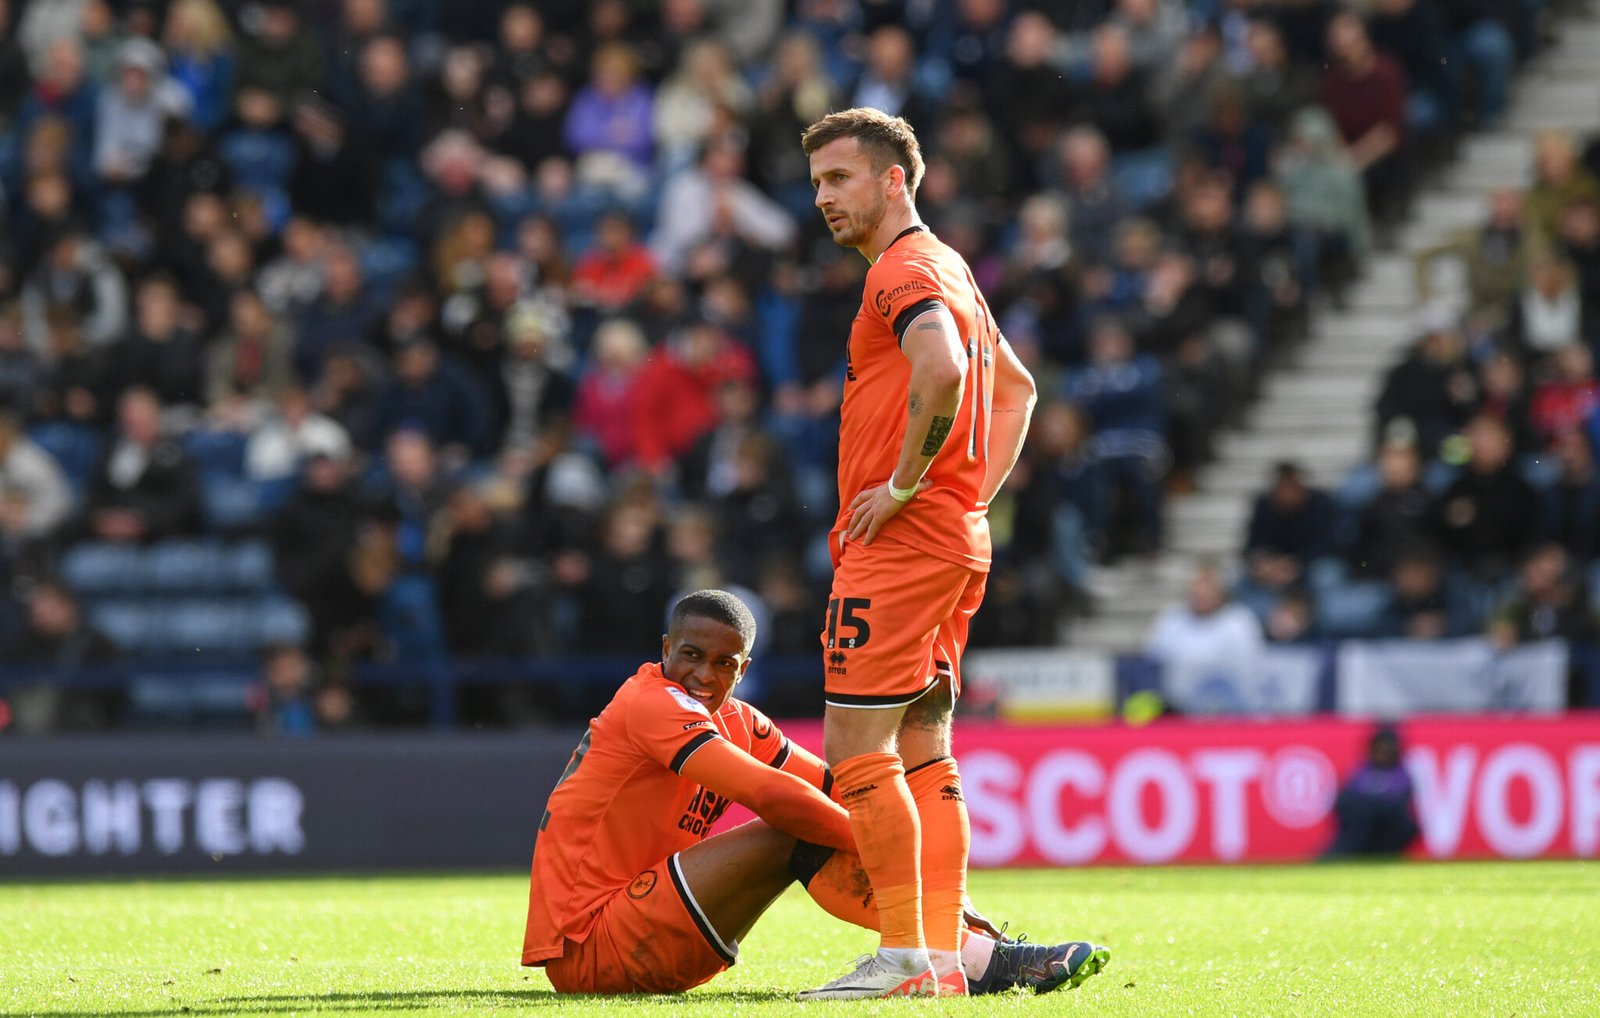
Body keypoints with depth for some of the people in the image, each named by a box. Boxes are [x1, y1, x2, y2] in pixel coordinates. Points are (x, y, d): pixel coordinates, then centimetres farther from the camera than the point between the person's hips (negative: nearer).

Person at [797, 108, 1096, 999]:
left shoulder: (904, 271, -12)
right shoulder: (949, 269, 20)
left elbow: (942, 368, -32)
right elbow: (1016, 388, 30)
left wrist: (903, 484, -22)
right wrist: (974, 491, 20)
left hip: (901, 539, -10)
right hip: (957, 541, 10)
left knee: (857, 751, -10)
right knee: (922, 754, 11)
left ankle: (904, 958, -12)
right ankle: (944, 955, 10)